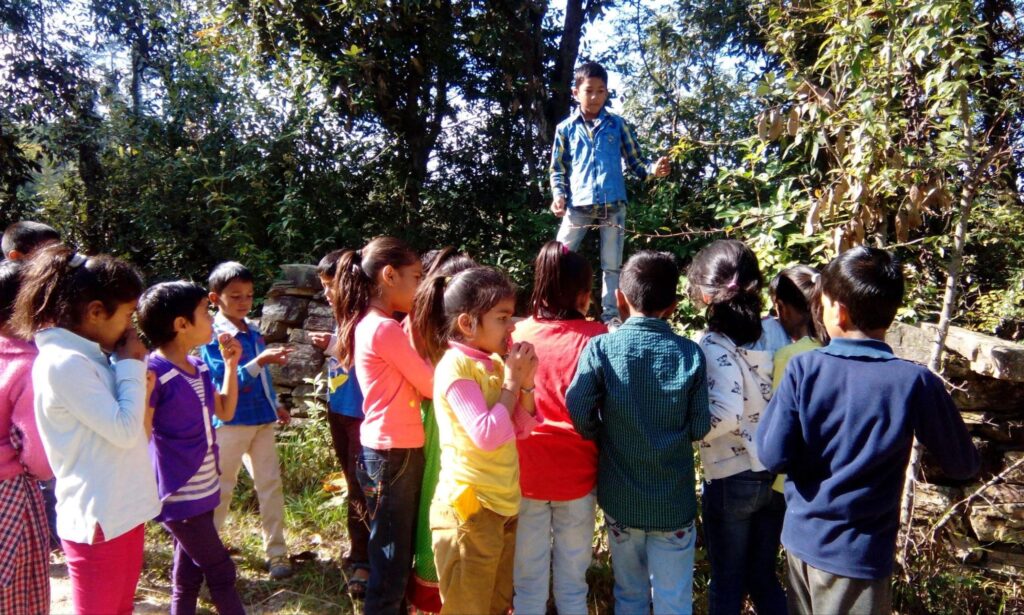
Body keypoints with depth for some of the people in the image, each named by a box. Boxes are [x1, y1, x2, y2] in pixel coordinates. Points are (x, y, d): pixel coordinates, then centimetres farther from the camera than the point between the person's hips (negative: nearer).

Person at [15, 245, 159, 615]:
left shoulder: (90, 357, 7)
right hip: (98, 520, -9)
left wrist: (127, 367, 3)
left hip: (122, 510, 9)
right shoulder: (64, 363, -21)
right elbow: (125, 431, -21)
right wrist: (132, 366, -13)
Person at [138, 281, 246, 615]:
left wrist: (231, 364, 7)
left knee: (188, 575, 17)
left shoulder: (199, 367, 5)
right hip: (179, 497, -8)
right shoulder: (153, 374, -19)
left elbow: (225, 412, 15)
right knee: (220, 571, 2)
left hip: (202, 491, 8)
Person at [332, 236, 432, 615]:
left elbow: (414, 378, 12)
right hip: (394, 453, -9)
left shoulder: (370, 325, 10)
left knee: (397, 552, 20)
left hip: (390, 450, 9)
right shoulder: (386, 329, -19)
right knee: (391, 559, 4)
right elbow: (431, 385, -14)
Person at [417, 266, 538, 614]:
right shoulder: (456, 367, -17)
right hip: (470, 507, -8)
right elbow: (487, 435, -25)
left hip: (504, 504, 8)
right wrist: (512, 382, -15)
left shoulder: (494, 363, 7)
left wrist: (526, 383, -3)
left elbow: (522, 429, 12)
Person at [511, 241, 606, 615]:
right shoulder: (596, 337, -10)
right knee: (572, 582, 14)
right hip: (575, 474, -2)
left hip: (526, 472, 2)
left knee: (528, 581, 14)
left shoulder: (517, 335, -2)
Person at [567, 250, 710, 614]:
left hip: (621, 498, 1)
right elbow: (699, 428, -7)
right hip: (674, 501, 0)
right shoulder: (690, 354, -10)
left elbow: (578, 413, -17)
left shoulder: (601, 348, -12)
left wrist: (606, 437, 3)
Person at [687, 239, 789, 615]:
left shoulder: (713, 346, -19)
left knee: (727, 584, 14)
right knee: (764, 577, 22)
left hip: (732, 480, -5)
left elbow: (724, 414, -29)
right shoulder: (776, 331, -2)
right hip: (779, 474, 5)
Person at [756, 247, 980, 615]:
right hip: (858, 553, -2)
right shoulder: (915, 383, -17)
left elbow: (773, 457, -14)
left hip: (801, 538, 2)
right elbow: (963, 464, -4)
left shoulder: (804, 369, -15)